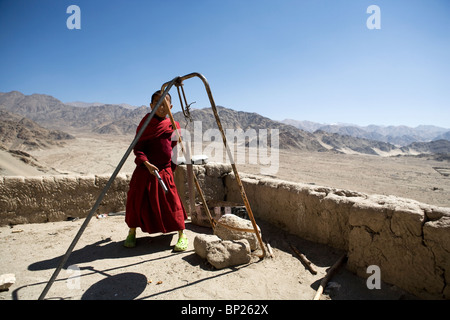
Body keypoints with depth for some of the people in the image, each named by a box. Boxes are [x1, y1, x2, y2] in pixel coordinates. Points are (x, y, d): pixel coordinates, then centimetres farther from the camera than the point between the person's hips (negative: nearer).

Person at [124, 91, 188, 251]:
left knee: (171, 202, -2)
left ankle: (182, 235, 13)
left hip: (165, 171, 1)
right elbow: (137, 146, -5)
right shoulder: (146, 122, -1)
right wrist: (147, 163, -19)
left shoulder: (174, 126, 4)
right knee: (136, 200, 6)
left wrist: (172, 168, 10)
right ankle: (132, 233, 29)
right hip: (144, 170, 0)